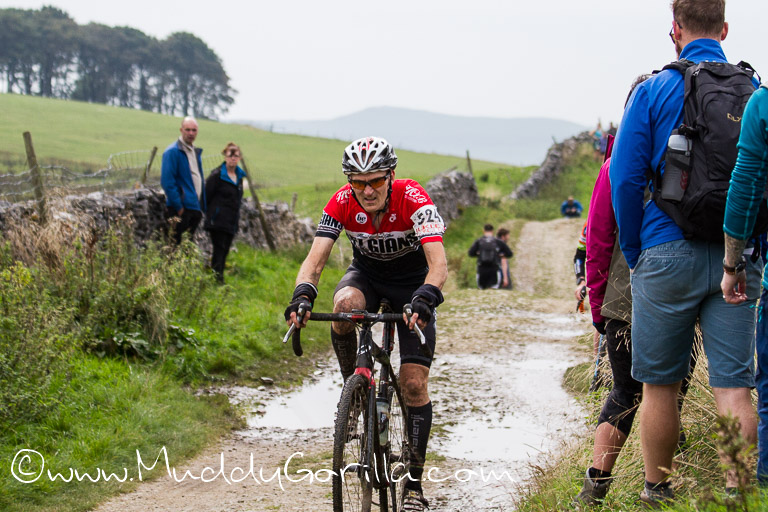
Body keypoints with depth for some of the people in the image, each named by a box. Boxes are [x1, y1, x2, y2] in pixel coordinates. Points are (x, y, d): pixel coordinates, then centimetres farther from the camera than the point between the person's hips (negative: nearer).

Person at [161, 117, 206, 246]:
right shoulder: (172, 151, -10)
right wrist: (178, 207, -18)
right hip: (181, 209, -8)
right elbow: (167, 182, -16)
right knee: (176, 245, -6)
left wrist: (201, 206, 14)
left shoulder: (196, 151, 17)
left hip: (195, 208, 8)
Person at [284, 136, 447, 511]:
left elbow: (438, 263, -39)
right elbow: (315, 259, -28)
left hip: (412, 282, -2)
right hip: (367, 274, 2)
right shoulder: (342, 203, -22)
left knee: (414, 383, -11)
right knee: (344, 305, -36)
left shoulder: (413, 199, -30)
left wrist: (424, 300, -58)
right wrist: (302, 296, -48)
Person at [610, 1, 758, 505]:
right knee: (734, 386, 1)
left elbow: (625, 178, -5)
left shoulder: (654, 91, -1)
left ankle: (656, 495, 17)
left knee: (661, 385, 8)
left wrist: (635, 254, 5)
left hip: (669, 254, -2)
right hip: (738, 257, 2)